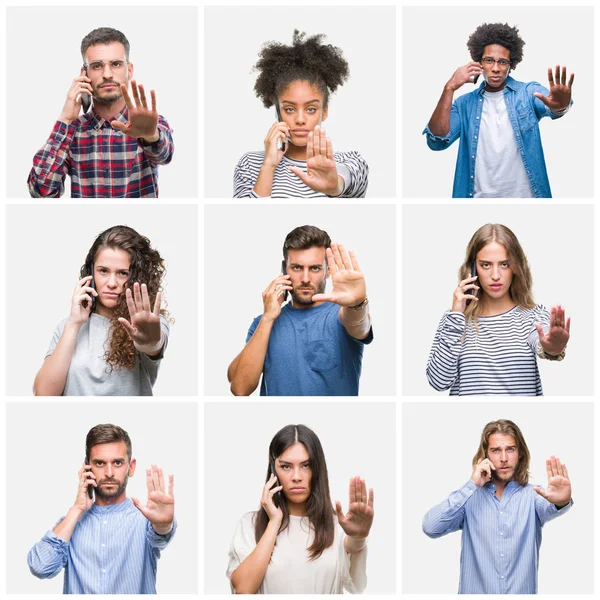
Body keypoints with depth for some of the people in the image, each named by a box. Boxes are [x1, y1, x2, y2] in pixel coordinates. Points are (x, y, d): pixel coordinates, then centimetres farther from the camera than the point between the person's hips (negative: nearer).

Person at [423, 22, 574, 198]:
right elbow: (437, 141, -9)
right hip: (480, 195, 2)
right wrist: (449, 89, -15)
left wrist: (560, 104, -49)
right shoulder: (465, 104, 5)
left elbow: (551, 106, -23)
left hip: (525, 194, -1)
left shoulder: (528, 93, -1)